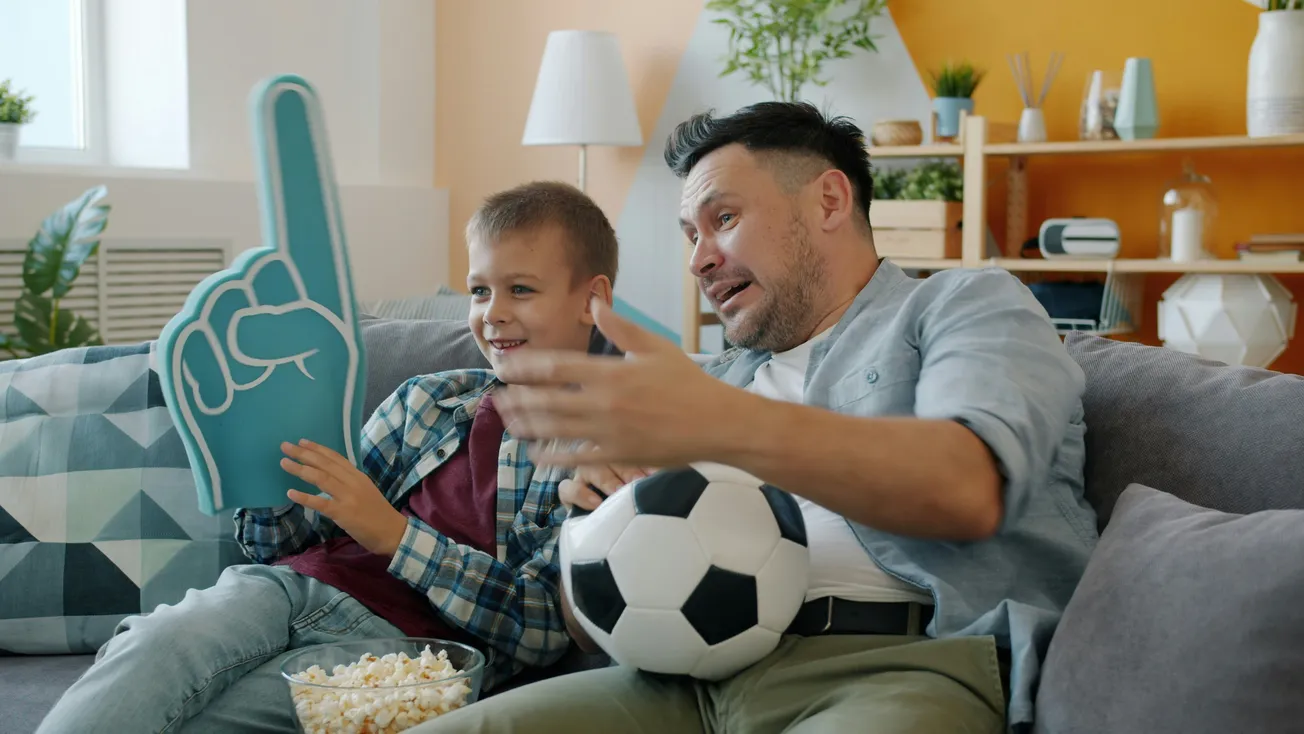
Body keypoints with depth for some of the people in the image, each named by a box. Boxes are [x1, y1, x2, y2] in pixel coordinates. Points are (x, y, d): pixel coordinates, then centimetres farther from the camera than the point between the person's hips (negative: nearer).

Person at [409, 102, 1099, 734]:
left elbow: (968, 489, -14)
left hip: (901, 663, -4)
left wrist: (723, 423, -24)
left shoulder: (968, 304, 10)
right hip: (701, 674, 5)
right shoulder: (719, 379, 26)